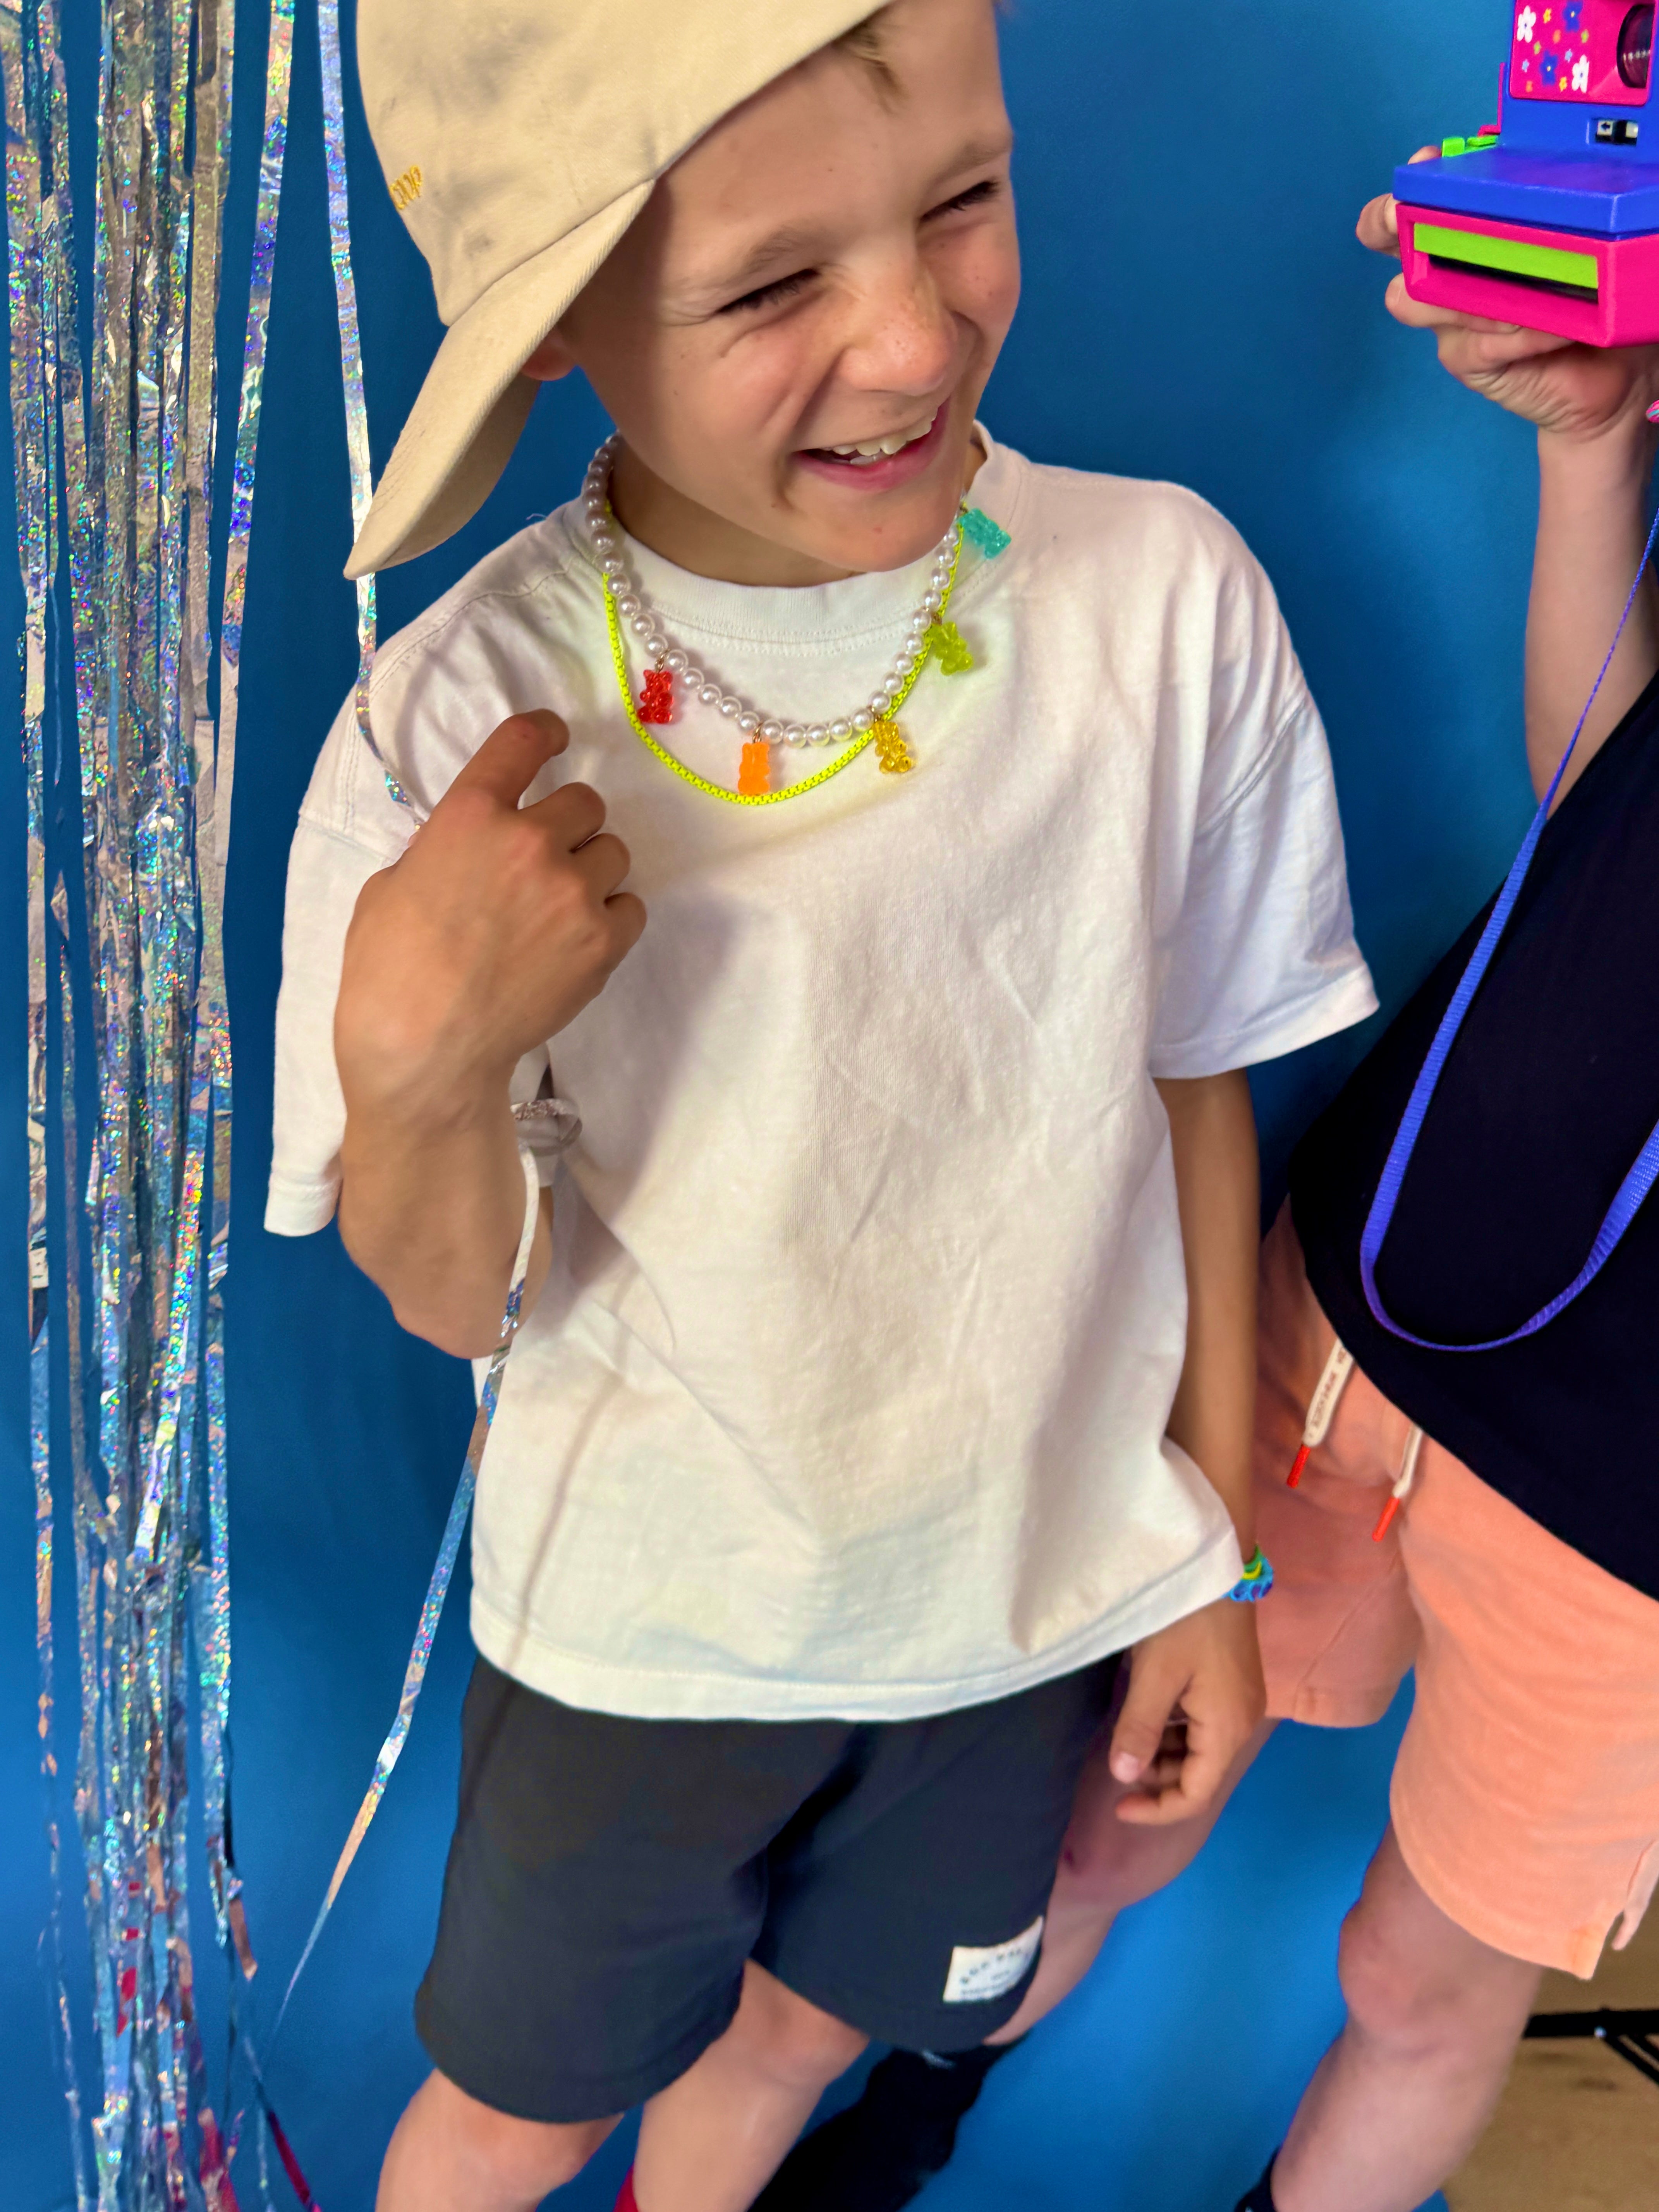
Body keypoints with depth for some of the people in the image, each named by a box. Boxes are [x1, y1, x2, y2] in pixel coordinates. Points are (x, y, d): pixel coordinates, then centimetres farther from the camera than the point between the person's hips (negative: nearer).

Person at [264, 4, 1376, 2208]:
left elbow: (1194, 1082, -5)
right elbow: (458, 1301, -13)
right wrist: (415, 1070, -36)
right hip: (645, 1619, -2)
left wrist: (1221, 1543, 3)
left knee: (794, 2032, 28)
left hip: (1030, 1596, 2)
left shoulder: (1168, 601, -20)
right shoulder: (464, 743, -23)